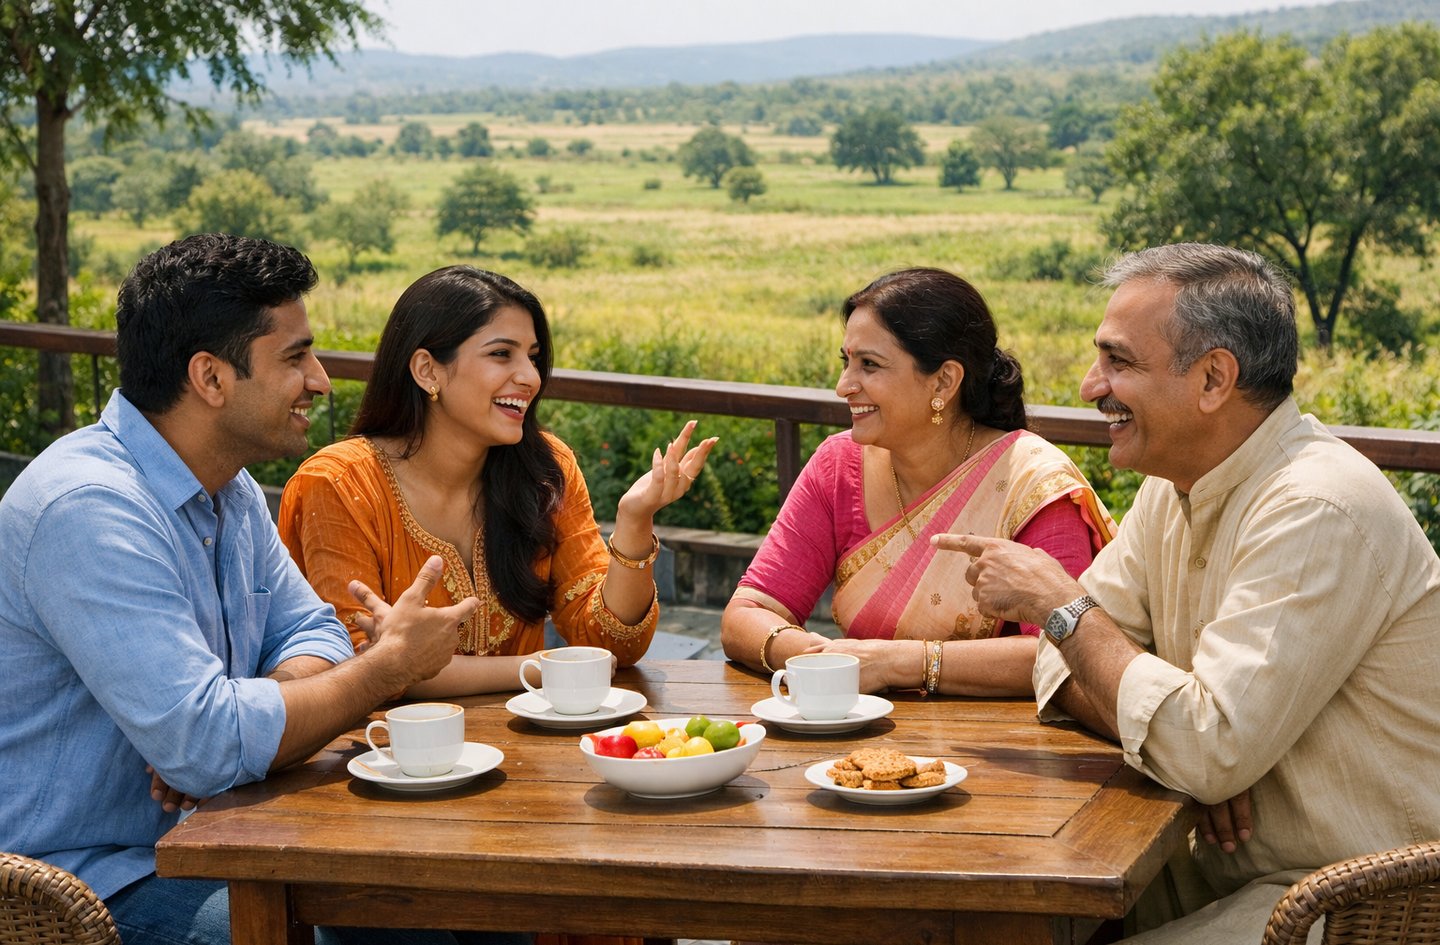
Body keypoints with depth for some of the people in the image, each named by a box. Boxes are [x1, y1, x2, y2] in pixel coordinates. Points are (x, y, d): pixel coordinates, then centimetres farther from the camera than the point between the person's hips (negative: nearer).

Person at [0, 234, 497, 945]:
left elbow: (311, 632, 10)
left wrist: (220, 732, -13)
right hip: (90, 881, -9)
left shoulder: (231, 489, 7)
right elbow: (207, 744, -32)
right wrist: (392, 664, -18)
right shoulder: (89, 508, -26)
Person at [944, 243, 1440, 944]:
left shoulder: (1316, 513, -22)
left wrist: (1060, 603, -18)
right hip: (1231, 869, 8)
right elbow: (1069, 666, 7)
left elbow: (1210, 751, -28)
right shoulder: (1174, 484, 6)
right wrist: (1196, 745, -13)